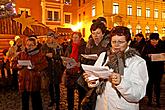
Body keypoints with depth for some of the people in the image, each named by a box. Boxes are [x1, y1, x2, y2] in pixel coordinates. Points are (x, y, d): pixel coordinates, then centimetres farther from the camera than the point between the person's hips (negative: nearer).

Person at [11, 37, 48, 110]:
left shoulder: (39, 55, -2)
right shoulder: (21, 54, 8)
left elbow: (44, 64, -9)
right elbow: (13, 62, 14)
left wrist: (35, 67, -21)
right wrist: (17, 65, -8)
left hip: (34, 80, -3)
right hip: (23, 80, 3)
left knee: (36, 99, 7)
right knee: (24, 99, 17)